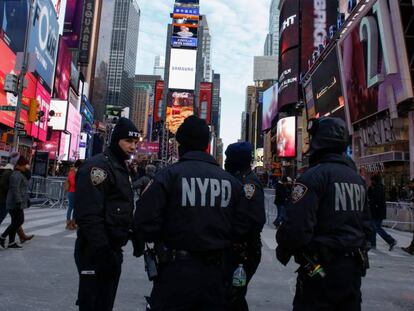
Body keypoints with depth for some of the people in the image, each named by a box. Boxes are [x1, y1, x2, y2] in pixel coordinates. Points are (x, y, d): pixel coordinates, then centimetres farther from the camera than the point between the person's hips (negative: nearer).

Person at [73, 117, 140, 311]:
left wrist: (133, 235, 17)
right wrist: (101, 250, -24)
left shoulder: (121, 168, 15)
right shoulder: (97, 166, -15)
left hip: (112, 250, 9)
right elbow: (88, 214, -23)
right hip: (95, 252, -9)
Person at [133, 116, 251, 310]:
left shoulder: (169, 175, -12)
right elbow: (241, 227, 2)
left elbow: (146, 221, -17)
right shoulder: (230, 180, 2)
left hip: (177, 269, -4)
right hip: (214, 270, 4)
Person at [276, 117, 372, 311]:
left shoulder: (314, 175, -18)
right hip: (354, 267, 8)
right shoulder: (357, 178, 9)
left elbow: (297, 228, -24)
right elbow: (366, 225, 15)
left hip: (321, 269, -8)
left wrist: (282, 251, -6)